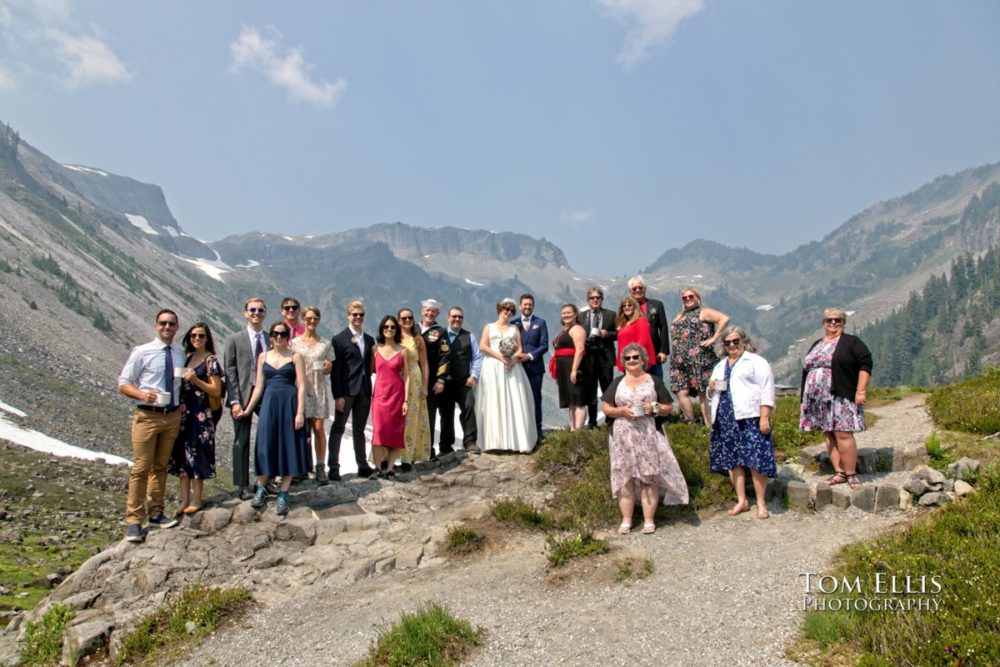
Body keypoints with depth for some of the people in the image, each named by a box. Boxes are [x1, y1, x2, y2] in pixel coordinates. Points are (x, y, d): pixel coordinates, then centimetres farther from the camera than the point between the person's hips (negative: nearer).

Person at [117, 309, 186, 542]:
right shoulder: (142, 352, -5)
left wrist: (182, 406, 4)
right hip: (147, 416, -4)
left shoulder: (180, 354, 8)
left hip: (173, 416, 5)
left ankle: (155, 513, 26)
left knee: (161, 467, 15)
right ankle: (133, 521, 4)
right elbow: (123, 383, -4)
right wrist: (142, 394, -22)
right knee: (140, 468, -4)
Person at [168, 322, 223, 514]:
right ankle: (185, 498, 17)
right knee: (182, 454, 8)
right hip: (183, 412, 6)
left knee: (197, 453, -1)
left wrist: (195, 380, -18)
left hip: (200, 414, -6)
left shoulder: (211, 360, -5)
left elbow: (216, 391, -9)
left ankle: (197, 499, 9)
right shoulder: (187, 357, 12)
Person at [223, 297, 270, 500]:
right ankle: (242, 486, 14)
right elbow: (230, 372, -4)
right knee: (241, 442, 5)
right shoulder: (234, 340, 0)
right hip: (243, 395, -3)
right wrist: (234, 401, -12)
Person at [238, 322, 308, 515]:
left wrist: (300, 412, -11)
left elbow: (301, 386, -4)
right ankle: (261, 489, 17)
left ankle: (283, 494, 10)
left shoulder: (295, 356, 1)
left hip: (289, 404, -2)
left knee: (288, 448, 1)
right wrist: (247, 409, 9)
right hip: (269, 404, 2)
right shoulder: (264, 356, 10)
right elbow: (259, 387, 13)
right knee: (266, 446, 1)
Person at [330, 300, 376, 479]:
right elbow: (335, 369, -8)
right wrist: (338, 395, -14)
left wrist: (370, 390, 5)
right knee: (338, 428, 0)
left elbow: (369, 367, 13)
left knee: (359, 430, 12)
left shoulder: (369, 340, 13)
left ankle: (362, 466, 17)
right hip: (346, 391, -5)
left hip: (364, 391, 5)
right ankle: (334, 468, 4)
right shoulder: (339, 339, -3)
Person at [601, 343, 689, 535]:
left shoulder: (654, 381, 7)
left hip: (648, 435, -1)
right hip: (623, 436, 1)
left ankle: (649, 520, 6)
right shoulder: (617, 382, 11)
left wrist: (655, 409, -11)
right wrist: (621, 411, -9)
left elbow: (669, 407, 9)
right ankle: (626, 519, 11)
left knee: (649, 476, -2)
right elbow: (606, 408, 9)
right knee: (625, 477, 2)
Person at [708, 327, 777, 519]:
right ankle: (742, 501, 19)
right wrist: (711, 388, 4)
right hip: (725, 420, 6)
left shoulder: (756, 362, 2)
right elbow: (712, 394, 28)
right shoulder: (720, 366, 22)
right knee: (732, 460, 8)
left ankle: (761, 503, 4)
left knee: (756, 460, -7)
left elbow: (767, 390, -6)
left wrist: (764, 417, -14)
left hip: (750, 418, -6)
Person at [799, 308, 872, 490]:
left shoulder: (851, 342, 2)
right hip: (818, 400, 6)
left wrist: (861, 391, -15)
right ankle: (839, 473, 11)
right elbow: (807, 369, 24)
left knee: (843, 434, -11)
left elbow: (865, 364, -7)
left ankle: (851, 474, -2)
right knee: (828, 435, 5)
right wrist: (805, 397, 19)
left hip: (841, 398, -6)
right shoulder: (816, 345, 20)